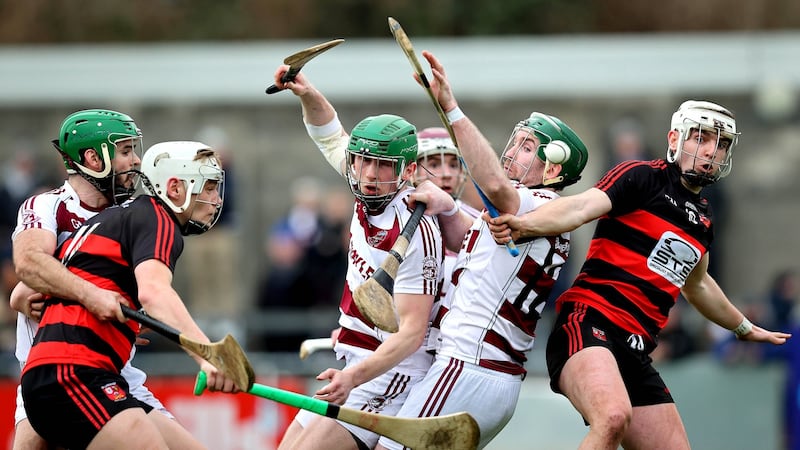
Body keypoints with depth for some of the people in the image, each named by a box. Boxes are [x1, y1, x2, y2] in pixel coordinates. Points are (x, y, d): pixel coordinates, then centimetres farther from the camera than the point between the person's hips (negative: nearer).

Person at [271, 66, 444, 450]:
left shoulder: (414, 232, -21)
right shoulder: (373, 193, 4)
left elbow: (412, 331, -23)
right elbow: (330, 136, 23)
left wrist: (353, 376, -36)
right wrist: (308, 94, 4)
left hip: (387, 373, -10)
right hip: (353, 370, 10)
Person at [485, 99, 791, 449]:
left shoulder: (703, 218, 23)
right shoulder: (643, 178, 0)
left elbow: (696, 285, 42)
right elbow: (581, 207, -18)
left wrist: (744, 328, 56)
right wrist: (523, 225, -37)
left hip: (636, 353, 9)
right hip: (590, 323, -9)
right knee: (614, 417, -36)